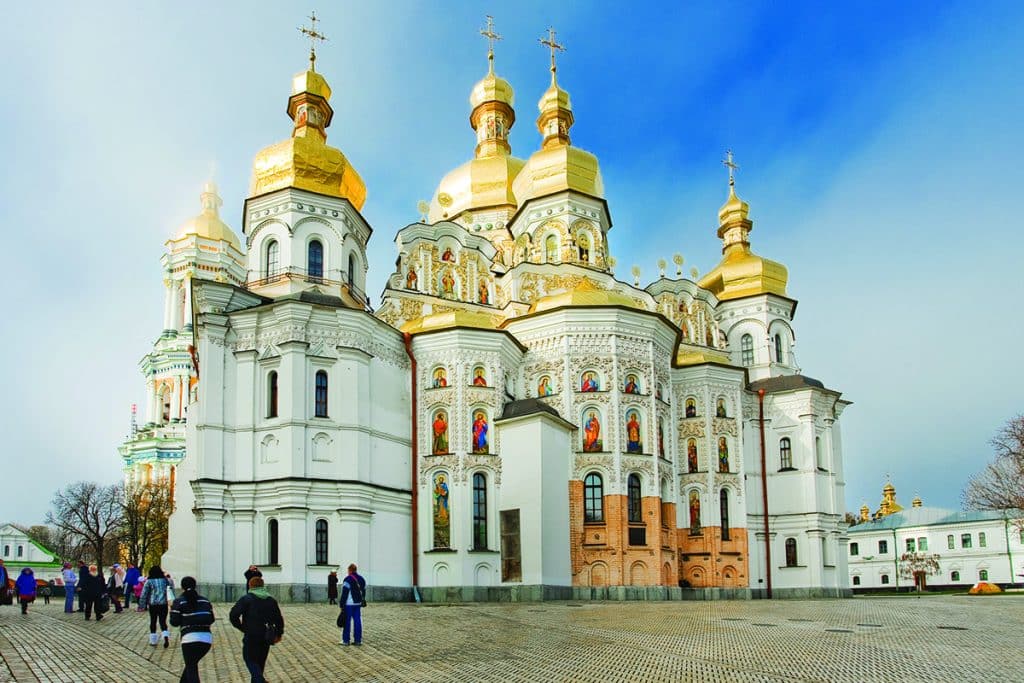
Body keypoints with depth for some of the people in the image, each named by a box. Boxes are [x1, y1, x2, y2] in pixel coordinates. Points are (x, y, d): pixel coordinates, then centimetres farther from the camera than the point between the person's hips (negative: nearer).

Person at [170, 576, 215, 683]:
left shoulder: (179, 602, 1)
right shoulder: (205, 601, 14)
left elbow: (174, 622, 0)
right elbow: (211, 619, 14)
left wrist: (172, 609, 16)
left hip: (190, 638, -5)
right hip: (207, 638, 5)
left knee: (191, 668, 2)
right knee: (191, 664, 24)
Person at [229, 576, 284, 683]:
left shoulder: (246, 599, -6)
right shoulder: (271, 600, 10)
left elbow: (233, 615, -17)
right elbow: (279, 619, 12)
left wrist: (241, 627, -1)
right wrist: (279, 633, 26)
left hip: (251, 635, -5)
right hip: (266, 637, 5)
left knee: (250, 659, 6)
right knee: (260, 660, 18)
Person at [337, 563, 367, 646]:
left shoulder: (348, 579, -11)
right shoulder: (361, 579, 11)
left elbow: (344, 594, -13)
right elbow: (363, 592, 18)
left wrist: (342, 605, -11)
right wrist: (362, 601, 28)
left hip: (349, 604, -6)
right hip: (358, 604, 6)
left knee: (347, 622, 1)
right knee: (357, 621, 7)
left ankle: (345, 640, 4)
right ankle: (358, 640, 9)